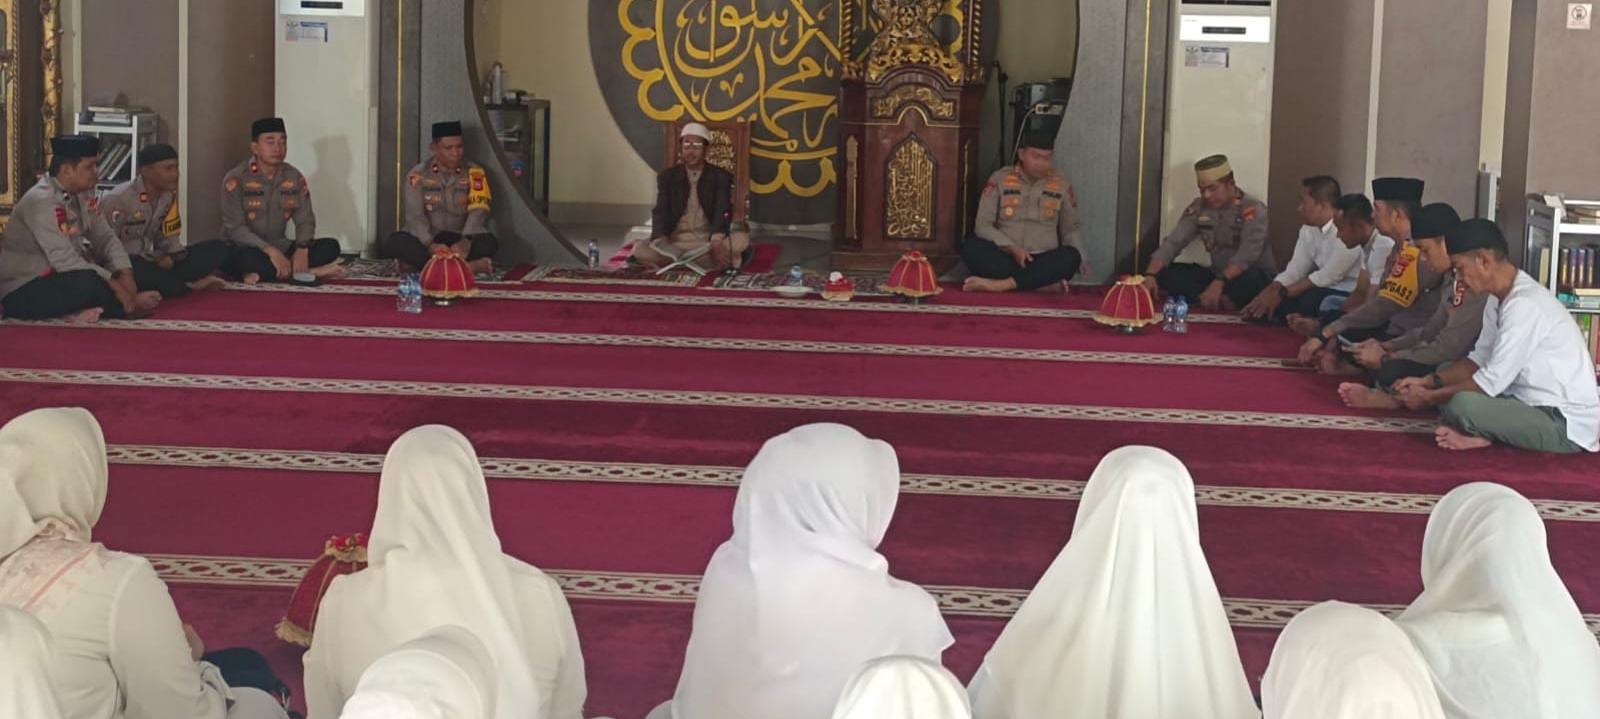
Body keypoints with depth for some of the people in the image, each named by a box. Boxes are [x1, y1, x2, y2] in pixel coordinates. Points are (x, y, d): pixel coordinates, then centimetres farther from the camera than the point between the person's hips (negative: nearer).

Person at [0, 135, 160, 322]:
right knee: (89, 282, -31)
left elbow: (105, 237, 4)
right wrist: (115, 285, -29)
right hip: (23, 291, -9)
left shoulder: (83, 195, 3)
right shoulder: (41, 201, -23)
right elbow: (64, 260, -29)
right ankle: (128, 305, -7)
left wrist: (125, 274, -14)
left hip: (60, 277, 9)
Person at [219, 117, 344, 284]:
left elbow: (305, 220, 1)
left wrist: (302, 249, -21)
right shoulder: (236, 179, -11)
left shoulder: (294, 177, 3)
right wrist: (270, 250, -31)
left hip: (280, 247, 5)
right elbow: (235, 228, -18)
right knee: (248, 258, -40)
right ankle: (312, 272, -24)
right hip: (249, 249, -5)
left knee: (330, 246, -14)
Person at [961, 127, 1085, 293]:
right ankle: (1044, 283, -34)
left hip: (1044, 260, 0)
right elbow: (983, 225, -1)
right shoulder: (1000, 179, 3)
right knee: (970, 247, -30)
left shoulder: (1061, 184, 8)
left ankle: (1002, 284, -37)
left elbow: (1070, 229, 15)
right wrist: (1012, 248, -17)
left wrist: (1079, 260, -5)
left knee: (1071, 256, -31)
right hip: (1004, 257, 0)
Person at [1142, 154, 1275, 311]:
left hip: (1257, 279, -6)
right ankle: (1219, 301, -27)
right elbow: (1172, 243, -6)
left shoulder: (1253, 209, -15)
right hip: (1217, 276, 6)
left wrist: (1219, 283, -43)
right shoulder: (1198, 208, 2)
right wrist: (1150, 275, -23)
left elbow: (1247, 254, -29)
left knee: (1249, 277, -41)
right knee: (1164, 272, -14)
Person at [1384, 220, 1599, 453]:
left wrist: (1428, 398, -11)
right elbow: (1480, 360, 18)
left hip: (1567, 425, -10)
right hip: (1538, 406, 10)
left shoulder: (1524, 305, -23)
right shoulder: (1500, 298, 8)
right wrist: (1429, 381, 5)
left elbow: (1490, 383, -22)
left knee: (1462, 404, -32)